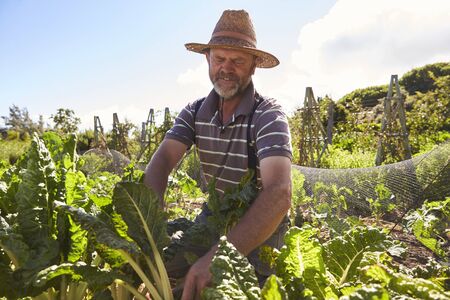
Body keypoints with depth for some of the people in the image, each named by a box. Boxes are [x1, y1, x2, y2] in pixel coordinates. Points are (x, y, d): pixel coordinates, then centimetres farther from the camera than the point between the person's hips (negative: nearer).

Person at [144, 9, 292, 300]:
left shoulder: (269, 116, -22)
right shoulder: (194, 112, -5)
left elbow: (278, 194, -36)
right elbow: (162, 161, -17)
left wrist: (219, 255, -49)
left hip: (261, 227, -3)